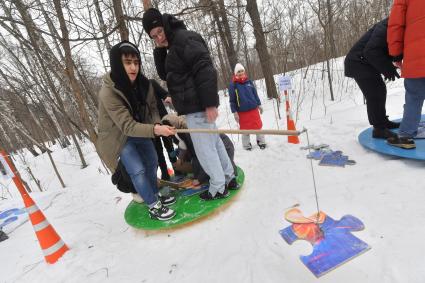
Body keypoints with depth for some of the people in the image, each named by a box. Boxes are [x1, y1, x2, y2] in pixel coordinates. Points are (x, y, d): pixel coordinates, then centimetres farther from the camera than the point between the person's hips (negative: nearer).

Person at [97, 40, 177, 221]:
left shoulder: (143, 83, -15)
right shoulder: (108, 92, -32)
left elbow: (152, 108, -5)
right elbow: (127, 126, -36)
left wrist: (156, 124, -27)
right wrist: (155, 130, -50)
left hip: (140, 131, 6)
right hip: (118, 136, -6)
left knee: (152, 163, 13)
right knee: (137, 170, -14)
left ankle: (155, 196, 34)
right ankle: (154, 207, 4)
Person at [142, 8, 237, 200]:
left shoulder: (183, 37, -10)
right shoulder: (174, 45, 21)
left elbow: (205, 69, -20)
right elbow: (165, 75, 23)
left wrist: (210, 103, -24)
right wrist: (159, 50, 9)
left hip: (197, 107, -10)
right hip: (196, 105, 10)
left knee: (205, 149, -1)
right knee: (214, 142, 16)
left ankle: (218, 188, 14)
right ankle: (229, 178, 30)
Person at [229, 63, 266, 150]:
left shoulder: (249, 81, 7)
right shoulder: (233, 85, -5)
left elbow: (255, 94, 14)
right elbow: (232, 100, -6)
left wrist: (259, 104, 13)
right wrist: (234, 112, -9)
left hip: (254, 109, 3)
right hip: (242, 112, -3)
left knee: (258, 126, 9)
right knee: (245, 129, 8)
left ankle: (261, 141, 28)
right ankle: (247, 145, 26)